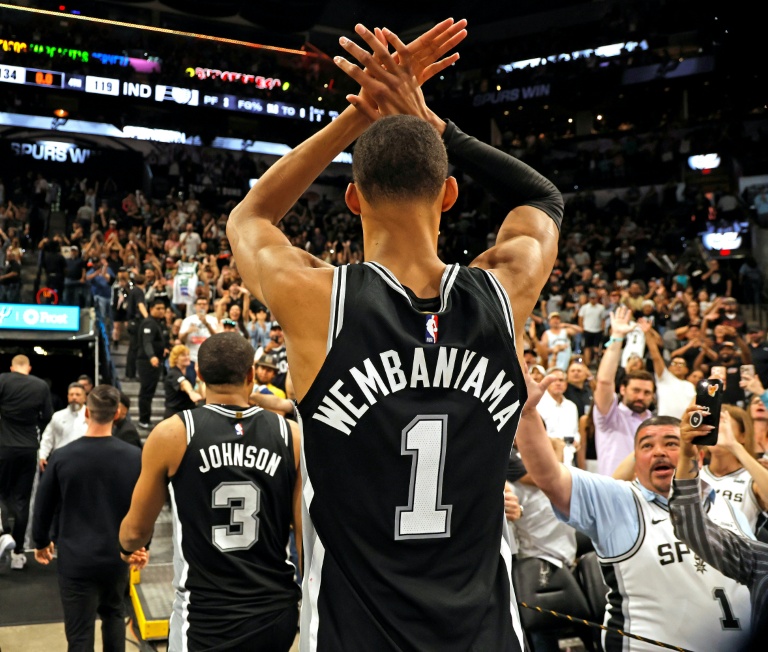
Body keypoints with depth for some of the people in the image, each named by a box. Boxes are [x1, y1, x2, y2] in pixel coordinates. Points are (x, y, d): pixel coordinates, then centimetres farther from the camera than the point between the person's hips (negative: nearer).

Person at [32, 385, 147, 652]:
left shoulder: (62, 457, -10)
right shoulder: (134, 457, -9)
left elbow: (43, 506, 0)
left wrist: (41, 542, 18)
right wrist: (141, 545, 14)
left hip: (75, 560, -2)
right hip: (117, 557, 2)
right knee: (113, 614, 26)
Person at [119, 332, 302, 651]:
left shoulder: (171, 434, -7)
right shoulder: (291, 436, -3)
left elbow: (134, 532, 4)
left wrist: (127, 546, 26)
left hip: (206, 617, -2)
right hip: (277, 613, 3)